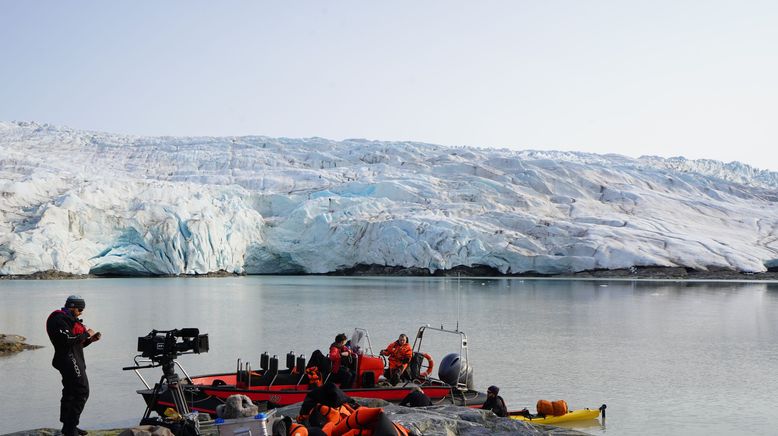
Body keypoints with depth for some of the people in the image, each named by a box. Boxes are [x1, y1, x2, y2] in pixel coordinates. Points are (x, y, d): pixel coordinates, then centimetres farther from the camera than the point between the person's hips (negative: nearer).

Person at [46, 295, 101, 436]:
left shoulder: (68, 319, 21)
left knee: (70, 393, 14)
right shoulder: (60, 319, -12)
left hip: (70, 360, 11)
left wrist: (90, 340, 7)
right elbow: (67, 341, -23)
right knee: (82, 392, -12)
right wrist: (86, 334, -13)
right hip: (69, 360, -11)